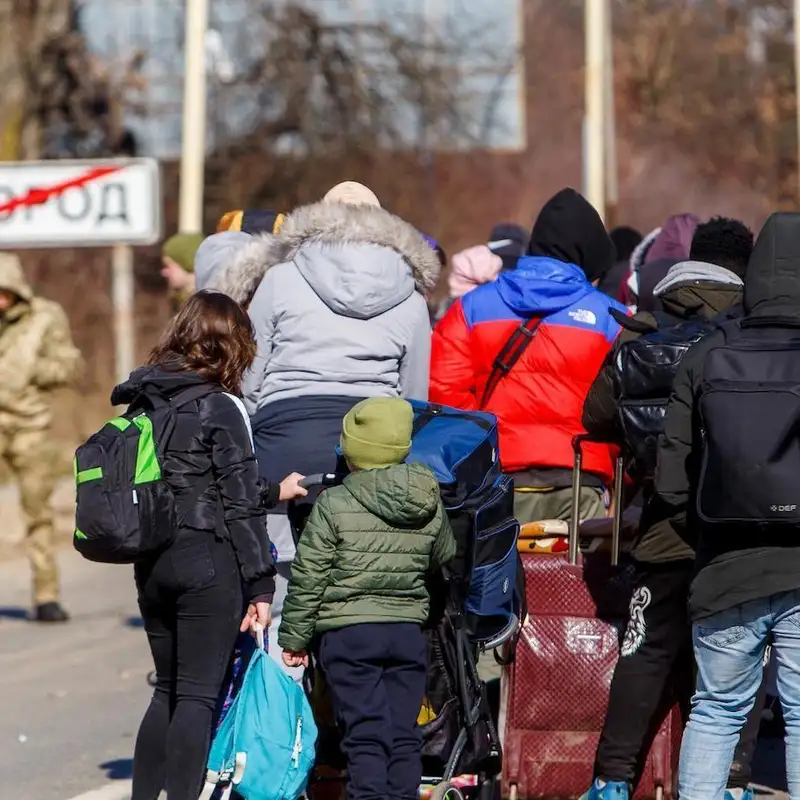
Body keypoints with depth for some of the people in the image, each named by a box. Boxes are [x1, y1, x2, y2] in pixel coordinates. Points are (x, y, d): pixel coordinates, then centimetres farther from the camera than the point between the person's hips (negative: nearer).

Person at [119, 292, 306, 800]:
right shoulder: (220, 408, -9)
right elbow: (239, 505, -11)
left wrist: (272, 491, 28)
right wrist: (261, 586, -7)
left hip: (153, 563, 6)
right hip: (209, 565, -6)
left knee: (168, 690, 16)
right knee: (199, 695, -4)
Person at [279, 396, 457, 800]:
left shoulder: (333, 505, -9)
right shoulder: (430, 506, 3)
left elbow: (308, 577, -7)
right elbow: (442, 558, 21)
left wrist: (294, 637, 2)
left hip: (348, 634, -4)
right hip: (409, 631, 4)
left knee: (365, 732, -6)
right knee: (403, 732, 8)